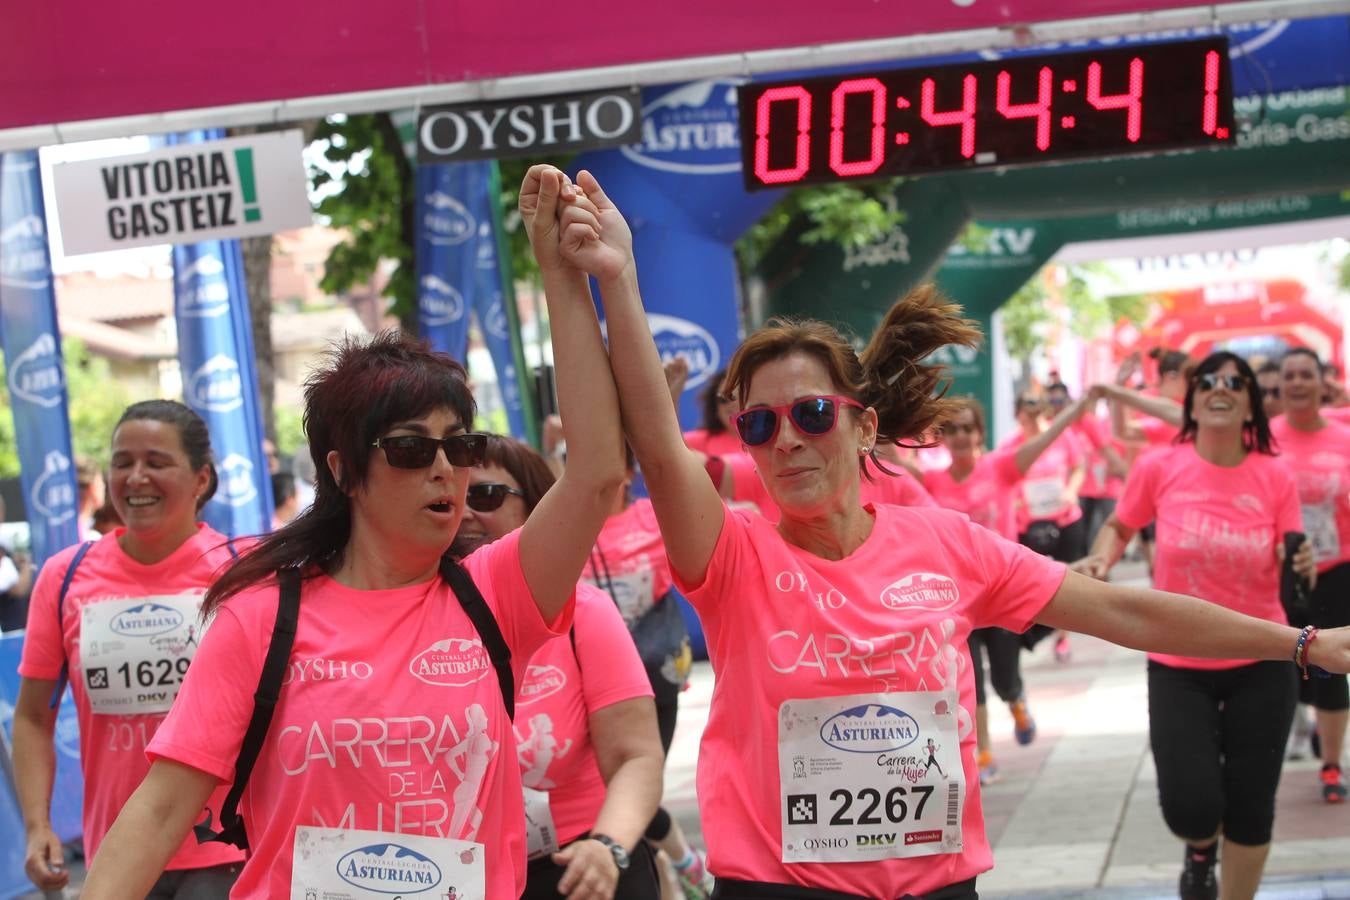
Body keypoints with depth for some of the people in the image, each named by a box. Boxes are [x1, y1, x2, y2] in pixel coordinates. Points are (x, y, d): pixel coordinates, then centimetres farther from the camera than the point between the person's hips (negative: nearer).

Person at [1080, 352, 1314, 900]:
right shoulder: (1159, 469, -9)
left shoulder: (1276, 478, -7)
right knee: (1191, 806, -11)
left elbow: (1286, 578, -1)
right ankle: (1200, 851, 28)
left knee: (1250, 808, 7)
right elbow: (1118, 527, 9)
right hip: (1178, 664, -1)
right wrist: (1101, 558, -11)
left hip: (1262, 664, 1)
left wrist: (1301, 569, -23)